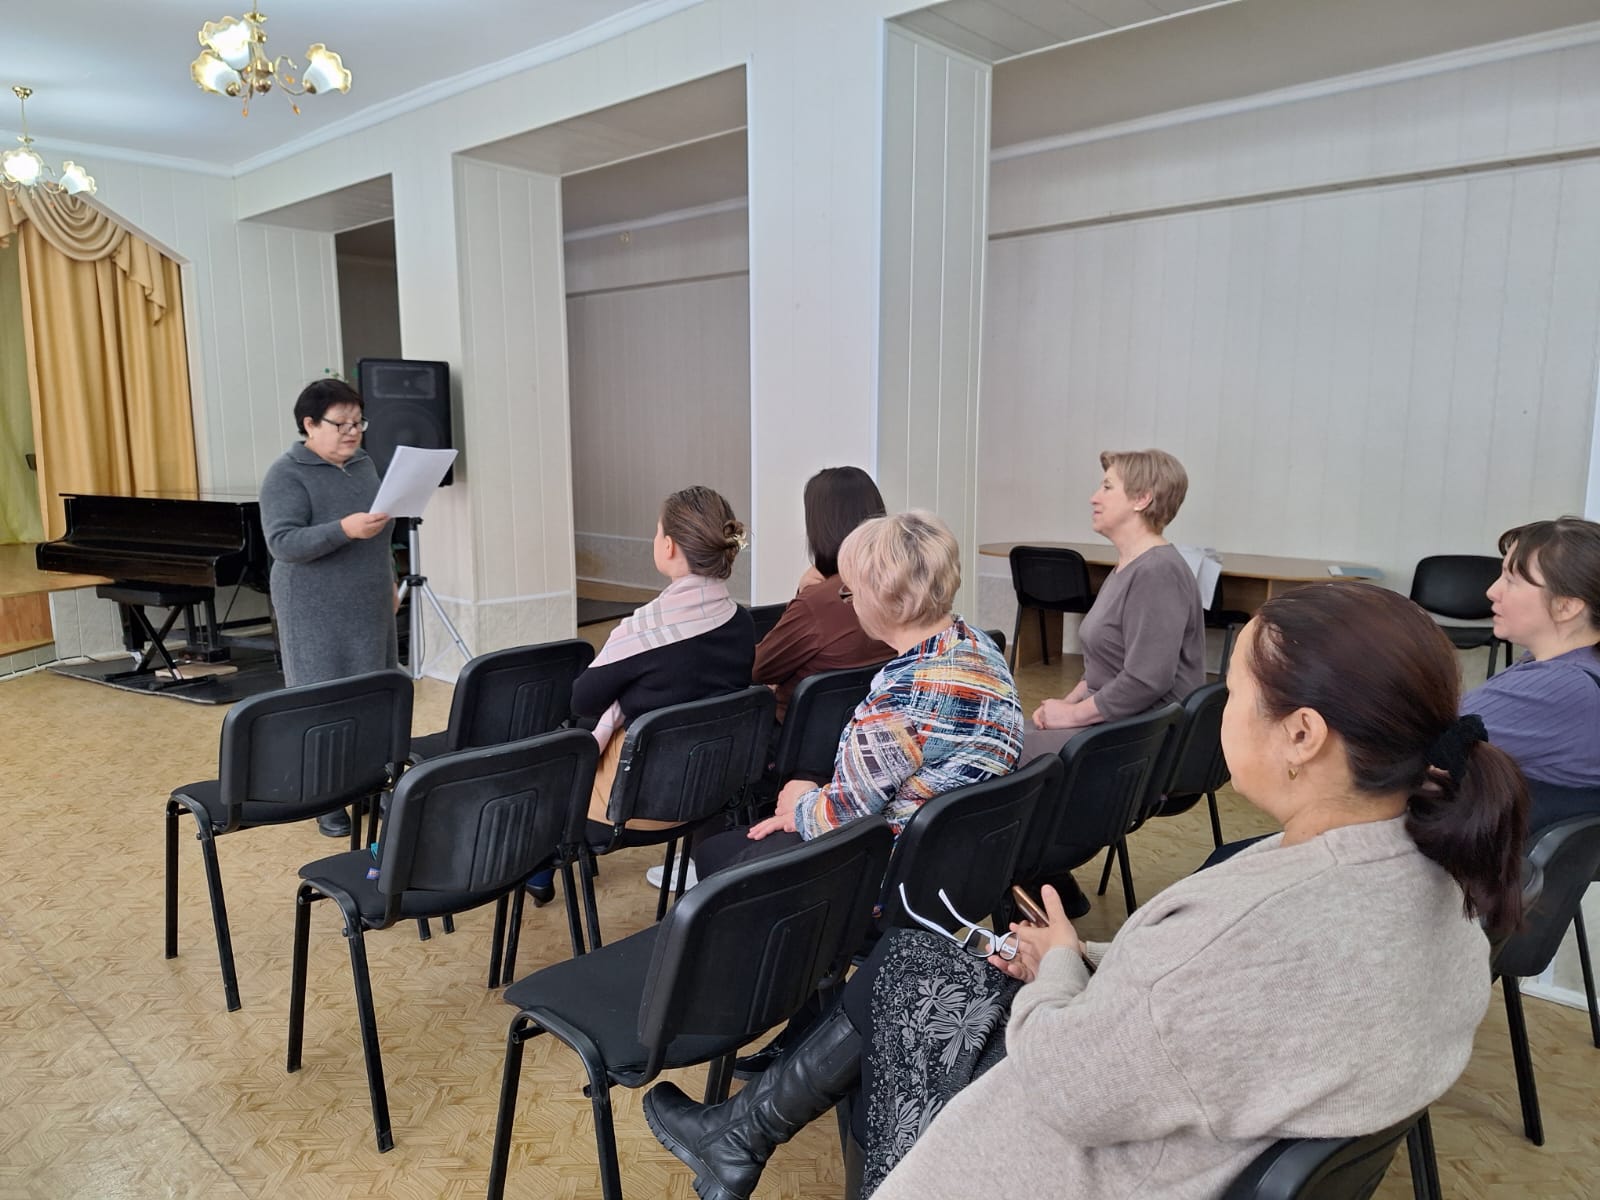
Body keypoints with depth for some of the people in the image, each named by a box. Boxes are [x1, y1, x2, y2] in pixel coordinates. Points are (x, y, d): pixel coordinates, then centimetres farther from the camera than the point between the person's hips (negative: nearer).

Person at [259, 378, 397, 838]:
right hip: (317, 615, -6)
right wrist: (344, 529, -33)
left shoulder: (363, 462, 10)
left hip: (368, 610, 6)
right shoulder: (287, 475, -11)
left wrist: (389, 581, 22)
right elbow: (283, 542, -22)